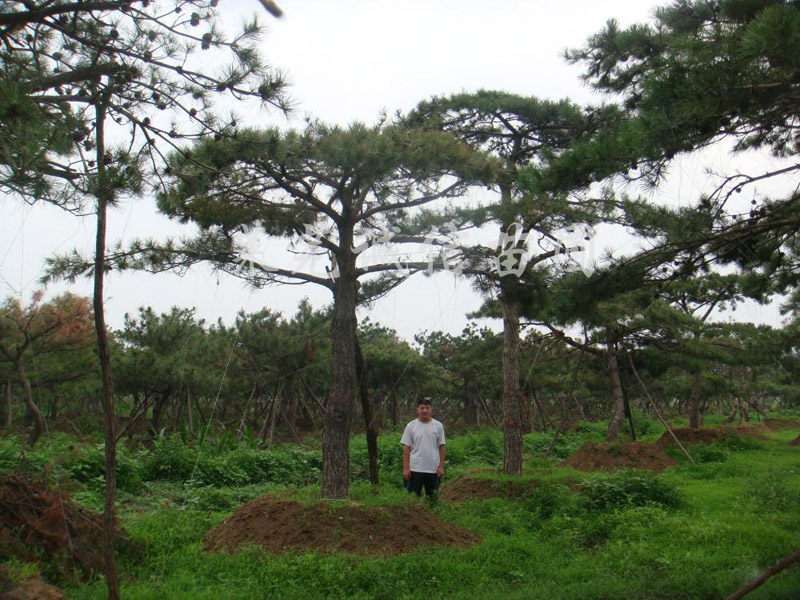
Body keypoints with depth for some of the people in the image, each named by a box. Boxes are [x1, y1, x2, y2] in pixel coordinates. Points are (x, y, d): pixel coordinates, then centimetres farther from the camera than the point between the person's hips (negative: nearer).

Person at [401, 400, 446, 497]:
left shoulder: (438, 426, 3)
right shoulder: (411, 426, -1)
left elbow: (441, 447, 3)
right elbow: (406, 448, -1)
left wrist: (441, 467, -3)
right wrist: (406, 468, -7)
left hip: (433, 469, 1)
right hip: (415, 468, -1)